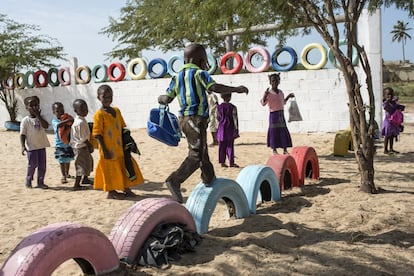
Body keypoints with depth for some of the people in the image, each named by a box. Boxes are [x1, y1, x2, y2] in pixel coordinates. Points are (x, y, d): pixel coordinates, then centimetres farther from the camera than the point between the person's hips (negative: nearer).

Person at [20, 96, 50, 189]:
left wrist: (38, 115, -17)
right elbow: (22, 134, -7)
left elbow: (46, 126, -15)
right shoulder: (25, 120, -6)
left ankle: (40, 182, 18)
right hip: (31, 147, -4)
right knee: (32, 164, -1)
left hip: (41, 145, 4)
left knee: (42, 165, 7)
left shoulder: (40, 118, 5)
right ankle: (28, 180, 20)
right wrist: (23, 146, -17)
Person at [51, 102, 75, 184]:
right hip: (60, 145, -4)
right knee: (62, 161, -4)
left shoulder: (68, 118, 4)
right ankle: (63, 176, 4)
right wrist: (68, 120, -41)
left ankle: (67, 173, 35)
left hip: (69, 144, 4)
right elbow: (58, 125, -30)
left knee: (68, 160, 15)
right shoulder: (54, 121, -6)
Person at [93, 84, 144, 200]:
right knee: (110, 169, 4)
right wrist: (104, 150, -18)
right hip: (109, 149, -7)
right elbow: (98, 134, -14)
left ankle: (126, 189, 26)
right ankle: (111, 192, 19)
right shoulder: (99, 114, -12)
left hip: (119, 148, 7)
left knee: (125, 166, 12)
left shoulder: (116, 110, 8)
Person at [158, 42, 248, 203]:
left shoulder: (177, 77, 15)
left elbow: (167, 98, 12)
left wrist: (160, 99, 34)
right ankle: (175, 181, -24)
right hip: (196, 119, -8)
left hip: (184, 118, 8)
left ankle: (209, 180, 32)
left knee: (202, 152, 19)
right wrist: (236, 89, -13)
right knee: (196, 155, -12)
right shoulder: (199, 73, -3)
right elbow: (214, 87, -20)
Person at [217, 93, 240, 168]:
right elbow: (235, 119, -10)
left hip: (222, 128, 3)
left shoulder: (219, 107, 3)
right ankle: (231, 162, 4)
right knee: (230, 145, 2)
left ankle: (222, 162, 9)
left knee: (222, 146, 7)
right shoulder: (233, 107, -8)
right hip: (230, 128, -3)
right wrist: (236, 128, -7)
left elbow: (218, 118, 11)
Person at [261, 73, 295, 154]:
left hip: (281, 114, 5)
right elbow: (263, 103, -17)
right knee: (274, 131, -1)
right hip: (273, 114, -5)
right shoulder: (269, 93, -7)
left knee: (284, 131, 5)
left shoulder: (281, 92, 11)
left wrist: (288, 96, 17)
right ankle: (274, 150, 10)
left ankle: (285, 150, 12)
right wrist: (265, 95, -32)